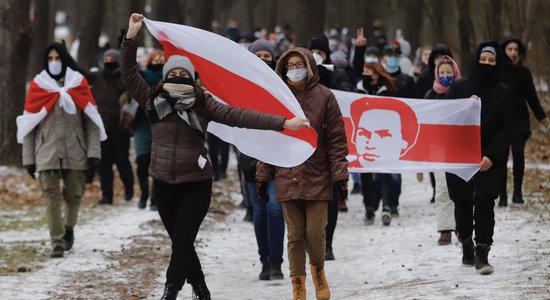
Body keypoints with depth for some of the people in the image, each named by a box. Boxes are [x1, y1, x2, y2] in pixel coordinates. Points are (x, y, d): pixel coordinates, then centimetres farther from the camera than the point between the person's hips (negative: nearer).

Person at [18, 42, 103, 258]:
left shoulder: (78, 84, 5)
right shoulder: (37, 86, 4)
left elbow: (91, 122, 3)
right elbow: (28, 125, 4)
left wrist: (93, 153, -6)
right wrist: (28, 158, -1)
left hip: (75, 151, 1)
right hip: (47, 152, -1)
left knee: (74, 194, 6)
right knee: (51, 195, -8)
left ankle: (68, 228, 33)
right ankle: (57, 242, -4)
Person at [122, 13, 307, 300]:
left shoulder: (203, 104, -6)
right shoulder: (154, 101, -1)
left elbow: (238, 116, -11)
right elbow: (129, 74, -5)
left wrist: (282, 123, -17)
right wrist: (131, 38, -15)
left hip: (196, 184, -3)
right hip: (164, 184, 3)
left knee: (182, 241, -8)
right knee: (180, 243, 11)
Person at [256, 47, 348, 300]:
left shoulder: (324, 97, -1)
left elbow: (337, 139, -2)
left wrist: (339, 175, -6)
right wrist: (263, 175, 7)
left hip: (317, 178, -2)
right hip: (287, 178, 2)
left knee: (315, 233, -4)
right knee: (295, 236, 4)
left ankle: (318, 271, 25)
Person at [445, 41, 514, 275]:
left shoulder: (503, 93, 3)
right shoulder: (459, 88, 3)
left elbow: (506, 129, 0)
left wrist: (491, 156, -12)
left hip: (489, 160, -1)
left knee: (485, 203, -11)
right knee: (462, 203, 7)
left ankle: (482, 254, -10)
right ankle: (467, 246, 25)